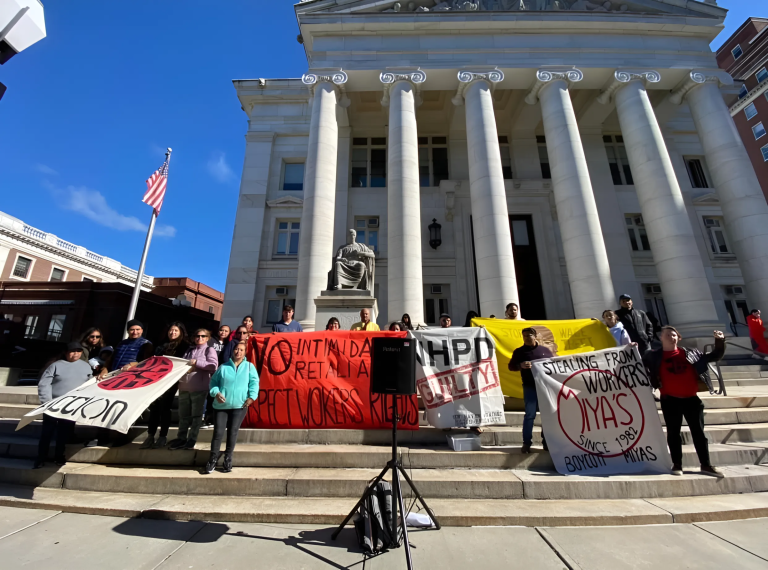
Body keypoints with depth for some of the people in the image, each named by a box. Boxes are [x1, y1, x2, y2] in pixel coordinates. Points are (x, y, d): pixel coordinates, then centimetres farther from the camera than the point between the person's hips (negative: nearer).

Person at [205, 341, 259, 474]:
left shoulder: (249, 366, 6)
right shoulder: (223, 367, 8)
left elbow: (254, 382, 1)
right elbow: (213, 381, 10)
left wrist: (251, 396, -12)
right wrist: (216, 393, -8)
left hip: (239, 405, 0)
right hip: (222, 405, 1)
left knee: (233, 432, 5)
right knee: (218, 432, -1)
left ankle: (228, 459, 21)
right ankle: (213, 459, 15)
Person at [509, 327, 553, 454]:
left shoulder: (545, 350, 9)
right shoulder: (519, 351, 3)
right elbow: (511, 366, 1)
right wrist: (521, 365, -18)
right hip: (530, 388, -2)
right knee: (530, 415, -2)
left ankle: (547, 441, 22)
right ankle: (526, 443, 6)